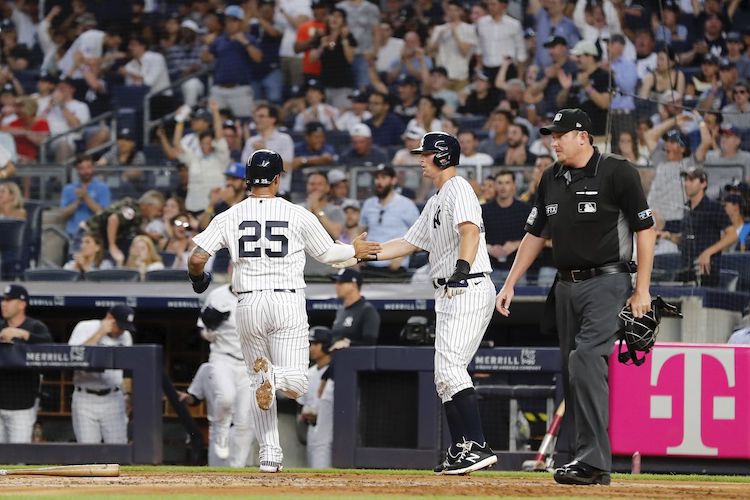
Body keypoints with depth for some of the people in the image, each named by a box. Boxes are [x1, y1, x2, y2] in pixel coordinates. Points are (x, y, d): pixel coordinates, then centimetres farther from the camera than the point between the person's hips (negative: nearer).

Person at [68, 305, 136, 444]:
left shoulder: (125, 336, 10)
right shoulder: (86, 328, -3)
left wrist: (126, 394, 12)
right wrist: (100, 333, -17)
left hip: (113, 400, 3)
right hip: (85, 400, -3)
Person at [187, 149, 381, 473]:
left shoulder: (229, 217, 2)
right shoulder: (298, 215, 0)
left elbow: (197, 258, -3)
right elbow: (326, 254, 11)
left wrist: (196, 276, 21)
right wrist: (354, 250, 32)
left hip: (248, 306, 2)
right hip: (288, 302, -2)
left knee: (258, 381, 16)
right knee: (297, 385, 0)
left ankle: (269, 455, 6)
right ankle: (275, 374, -36)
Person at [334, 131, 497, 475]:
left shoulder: (458, 189, -9)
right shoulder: (436, 202, 23)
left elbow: (470, 230, -26)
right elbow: (409, 243, 28)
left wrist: (463, 266, -43)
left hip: (469, 289, -11)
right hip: (449, 295, 11)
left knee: (449, 368, -19)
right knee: (445, 376, 10)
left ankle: (478, 447, -23)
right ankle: (461, 450, 14)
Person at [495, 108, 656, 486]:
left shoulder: (617, 173, -8)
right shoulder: (552, 179, 12)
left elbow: (645, 229, -6)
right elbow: (535, 234, 20)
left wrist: (642, 289, -11)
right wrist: (510, 284, 15)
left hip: (606, 284, -7)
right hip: (566, 286, 7)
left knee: (586, 361, -21)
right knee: (573, 371, 6)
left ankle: (593, 460, -25)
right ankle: (590, 463, 11)